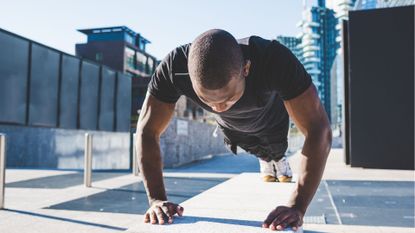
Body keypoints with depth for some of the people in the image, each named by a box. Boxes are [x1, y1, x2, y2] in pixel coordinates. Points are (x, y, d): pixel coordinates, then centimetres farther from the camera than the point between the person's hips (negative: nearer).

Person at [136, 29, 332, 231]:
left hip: (270, 120, -1)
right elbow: (147, 131, -33)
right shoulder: (173, 67, -42)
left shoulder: (274, 60, -47)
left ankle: (277, 160, 64)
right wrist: (157, 199, -42)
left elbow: (319, 130, -46)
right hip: (231, 125, 2)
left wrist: (297, 207, -52)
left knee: (275, 154, 30)